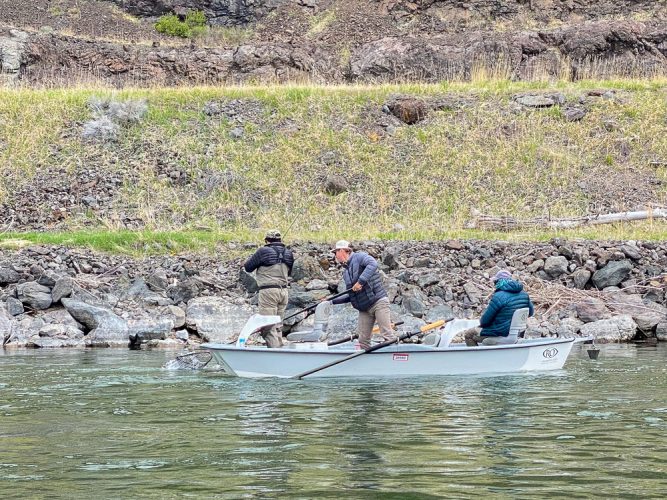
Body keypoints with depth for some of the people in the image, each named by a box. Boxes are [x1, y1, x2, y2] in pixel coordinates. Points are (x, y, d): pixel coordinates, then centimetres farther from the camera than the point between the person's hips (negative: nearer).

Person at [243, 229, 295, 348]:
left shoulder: (263, 252, -9)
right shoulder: (288, 254, 8)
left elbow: (247, 267, 0)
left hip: (268, 291, -6)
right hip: (284, 291, 6)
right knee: (278, 325, 16)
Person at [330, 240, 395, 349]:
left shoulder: (359, 257, -4)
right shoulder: (346, 273, 19)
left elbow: (373, 264, -26)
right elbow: (351, 296, 23)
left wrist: (361, 281, -31)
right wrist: (332, 301, 17)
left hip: (378, 302, -8)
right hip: (364, 309, 8)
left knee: (387, 334, -13)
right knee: (363, 340, 4)